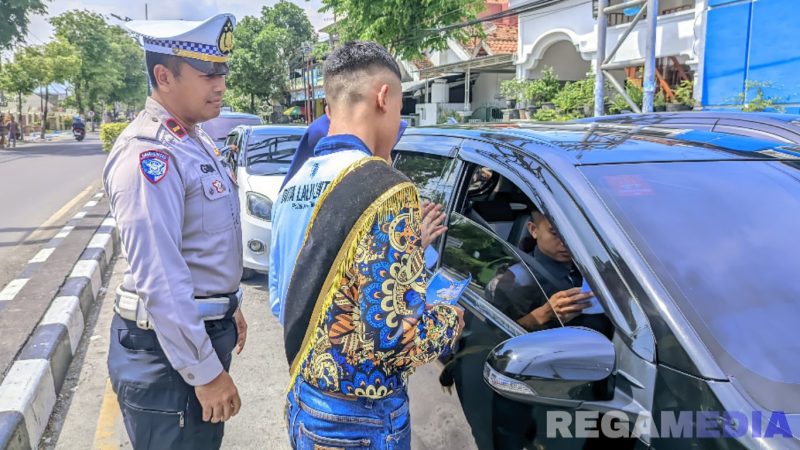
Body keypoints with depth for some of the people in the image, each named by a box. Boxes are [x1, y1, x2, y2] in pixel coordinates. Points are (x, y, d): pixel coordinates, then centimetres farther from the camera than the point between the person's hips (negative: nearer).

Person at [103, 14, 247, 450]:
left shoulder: (195, 140, 8)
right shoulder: (149, 155, -22)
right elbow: (160, 281, -27)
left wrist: (228, 308, 20)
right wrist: (206, 373, -22)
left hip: (205, 329, 9)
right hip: (168, 347, -9)